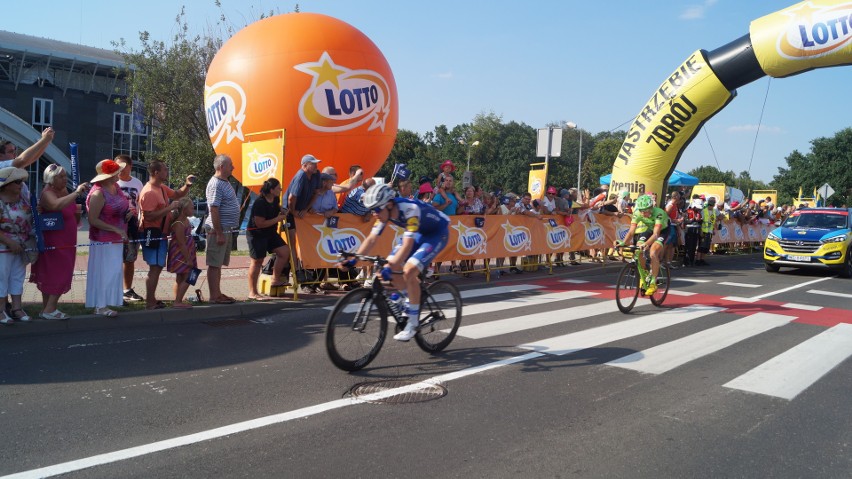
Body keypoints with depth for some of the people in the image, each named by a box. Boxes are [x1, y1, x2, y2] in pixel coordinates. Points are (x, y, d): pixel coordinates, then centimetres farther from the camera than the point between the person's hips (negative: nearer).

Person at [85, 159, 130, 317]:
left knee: (114, 271, 14)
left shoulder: (115, 186, 6)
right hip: (103, 240, -8)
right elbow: (93, 220, -21)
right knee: (103, 272, -3)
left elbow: (123, 204, 24)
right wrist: (116, 229, -22)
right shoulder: (98, 193, -19)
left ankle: (110, 299, 24)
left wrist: (129, 210, 2)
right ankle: (100, 306, 5)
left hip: (116, 239, 8)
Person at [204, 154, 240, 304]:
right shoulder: (216, 185, -16)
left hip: (226, 229, 10)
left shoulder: (225, 182, 15)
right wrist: (219, 233, -22)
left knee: (219, 263, 14)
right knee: (214, 264, -4)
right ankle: (214, 296, 0)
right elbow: (214, 210, -21)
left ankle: (218, 293, 21)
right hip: (218, 229, -10)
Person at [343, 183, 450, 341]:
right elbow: (372, 239, -10)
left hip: (437, 233, -8)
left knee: (409, 271, -23)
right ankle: (410, 304, 16)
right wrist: (353, 259, -19)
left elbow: (407, 244, -42)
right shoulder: (385, 211, -13)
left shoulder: (410, 209, -36)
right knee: (392, 266, -6)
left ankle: (413, 323, -11)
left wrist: (390, 268, -51)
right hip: (419, 232, 8)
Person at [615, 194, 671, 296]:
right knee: (638, 252, -17)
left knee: (653, 253, -26)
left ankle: (653, 283, -15)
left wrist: (646, 244, -64)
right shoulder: (637, 214, -27)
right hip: (648, 229, 4)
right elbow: (631, 231, -30)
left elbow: (656, 233, -47)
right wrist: (623, 243, -48)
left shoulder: (659, 213, -38)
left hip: (662, 230, -4)